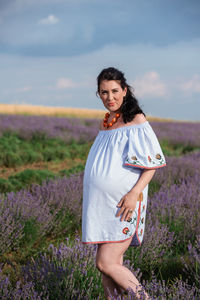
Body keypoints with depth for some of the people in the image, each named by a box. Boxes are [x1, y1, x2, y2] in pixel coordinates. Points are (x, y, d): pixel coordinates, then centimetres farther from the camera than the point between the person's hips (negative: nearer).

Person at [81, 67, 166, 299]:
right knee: (111, 265, 9)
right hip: (104, 206, 8)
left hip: (124, 205, -8)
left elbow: (153, 162, -12)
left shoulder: (136, 120, -9)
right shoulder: (106, 123, 14)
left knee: (105, 263, -11)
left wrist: (134, 193, -22)